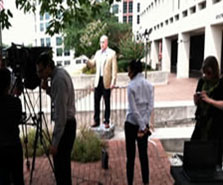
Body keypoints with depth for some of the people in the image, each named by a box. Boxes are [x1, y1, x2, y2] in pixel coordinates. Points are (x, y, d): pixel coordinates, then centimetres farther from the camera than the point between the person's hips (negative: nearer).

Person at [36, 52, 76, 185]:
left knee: (60, 166, -3)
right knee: (64, 163, 20)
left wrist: (55, 143, -22)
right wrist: (48, 89, -1)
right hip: (69, 123, 10)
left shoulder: (59, 80, -21)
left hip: (65, 125, -10)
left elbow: (61, 113, -24)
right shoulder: (61, 72, 8)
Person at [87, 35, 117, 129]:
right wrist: (87, 61, -6)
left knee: (107, 102, 4)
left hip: (106, 81, -5)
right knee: (96, 101, 7)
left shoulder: (112, 53, -3)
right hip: (98, 80, 5)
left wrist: (113, 82, -14)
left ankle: (106, 121, 13)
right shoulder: (98, 53, 13)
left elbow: (114, 68, -7)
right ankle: (96, 121, 16)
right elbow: (92, 64, 17)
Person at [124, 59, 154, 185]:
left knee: (131, 156, 6)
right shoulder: (149, 85, 2)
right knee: (144, 154, 13)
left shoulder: (131, 86, -13)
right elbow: (151, 106, -3)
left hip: (132, 124, -5)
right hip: (144, 124, 5)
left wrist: (142, 126, -12)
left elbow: (133, 109, -16)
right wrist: (144, 124, -5)